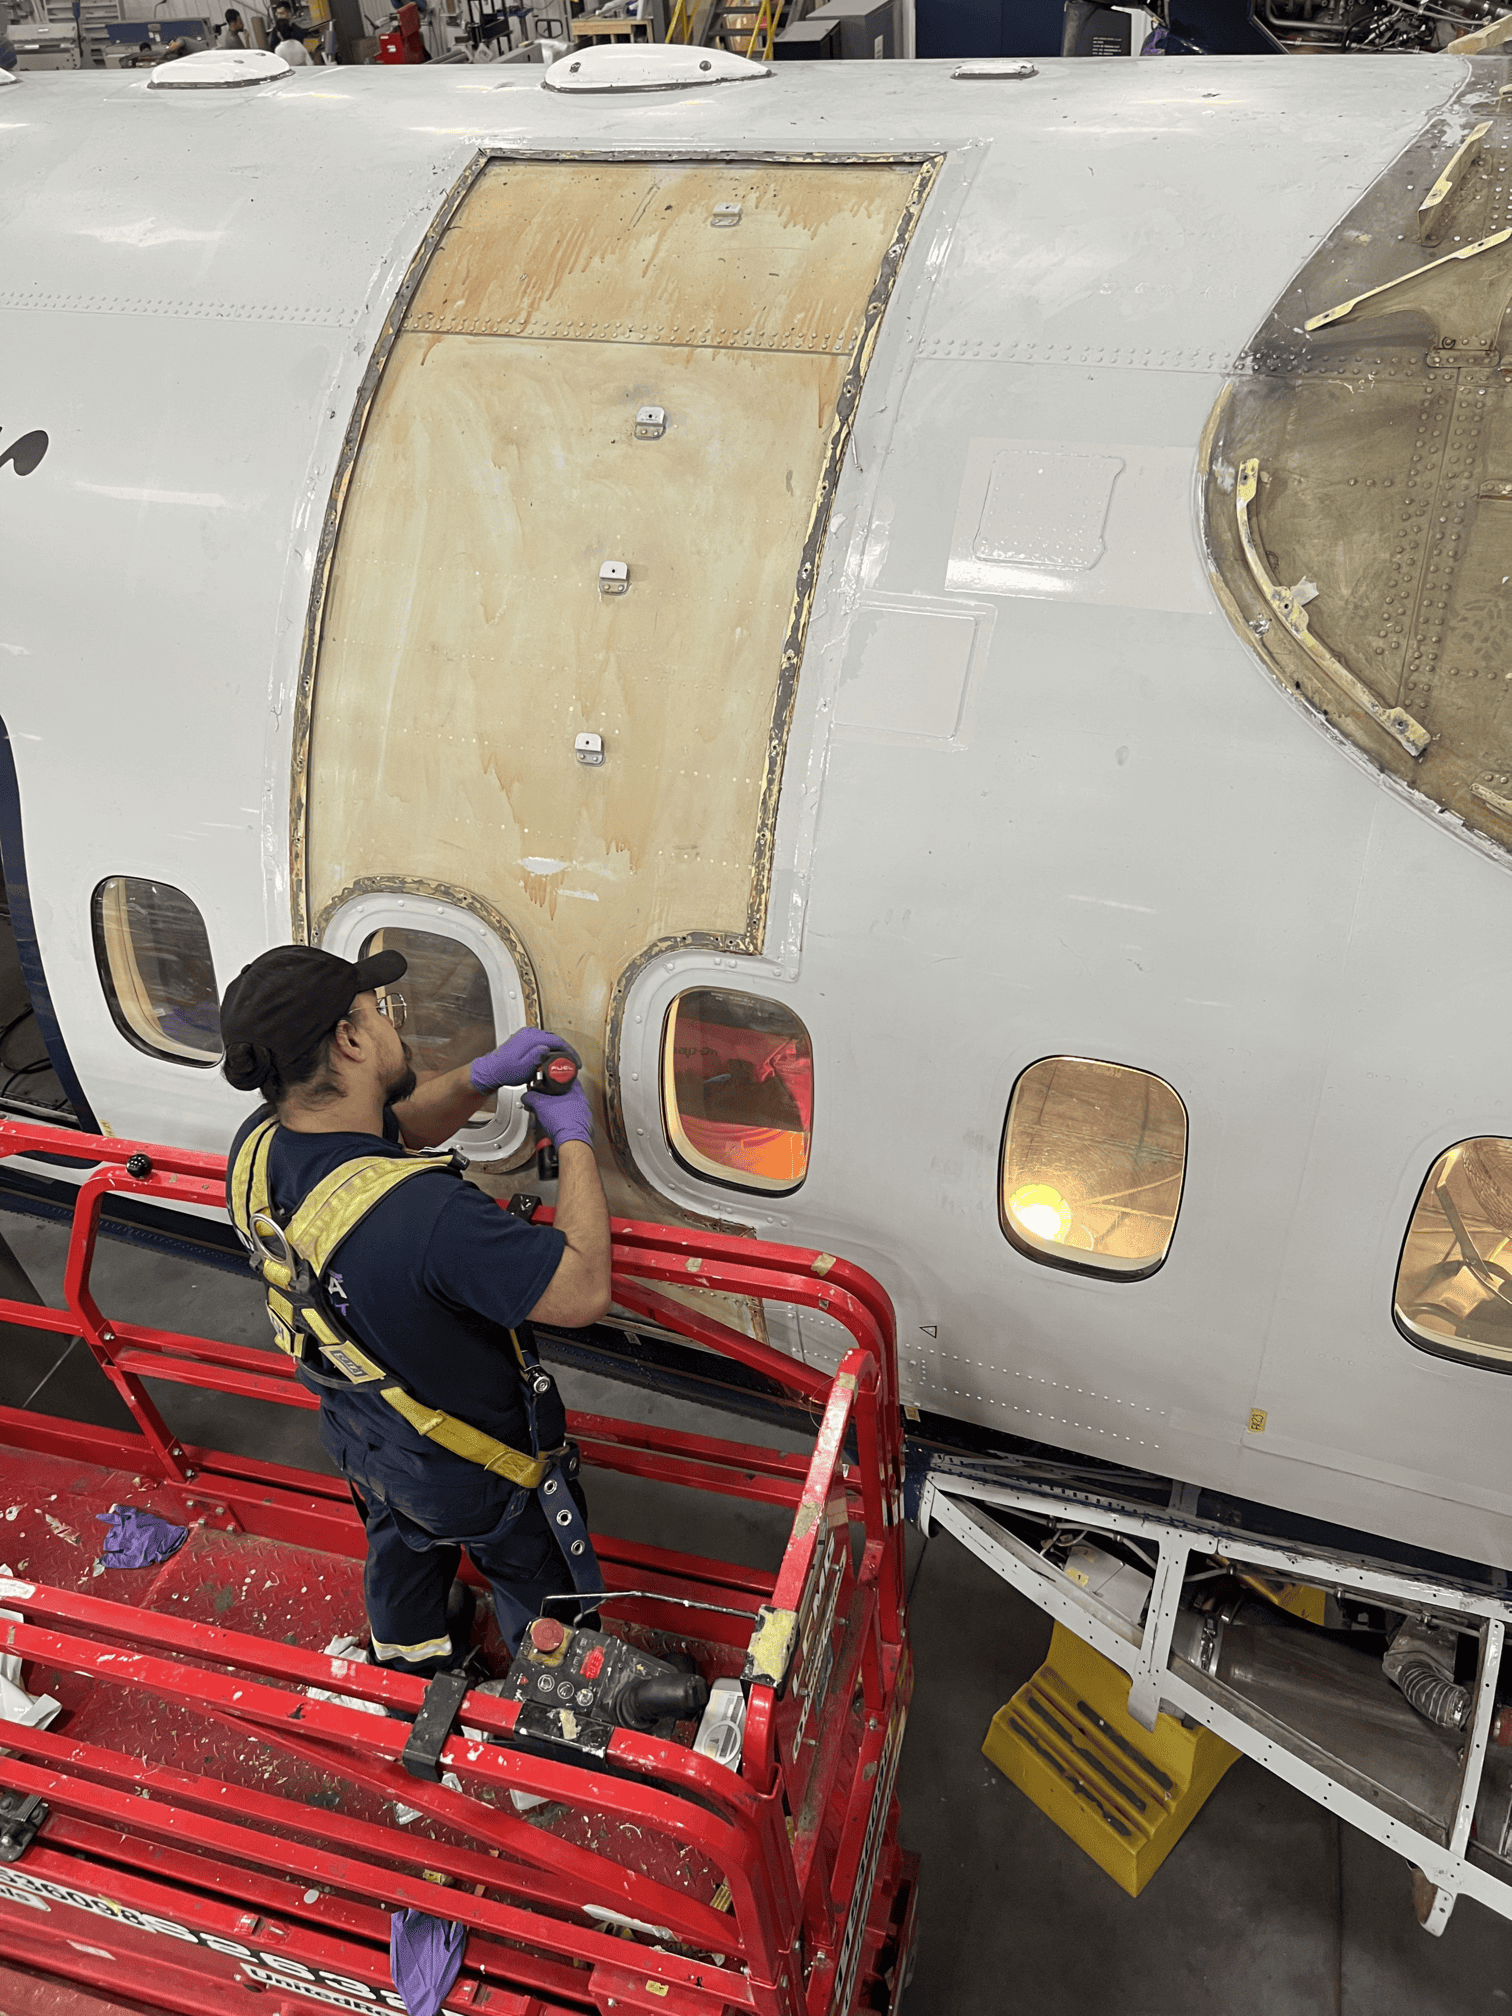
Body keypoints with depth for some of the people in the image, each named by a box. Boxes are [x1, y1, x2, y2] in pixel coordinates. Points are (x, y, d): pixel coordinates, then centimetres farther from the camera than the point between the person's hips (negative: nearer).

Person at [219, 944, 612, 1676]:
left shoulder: (259, 1146, -21)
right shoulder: (425, 1212, -47)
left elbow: (393, 1128, -1)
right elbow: (584, 1290, -36)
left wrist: (483, 1075, -16)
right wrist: (574, 1138, -26)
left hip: (360, 1437, 7)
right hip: (478, 1468, -7)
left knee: (402, 1548, 38)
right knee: (537, 1584, 26)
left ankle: (407, 1658, 67)